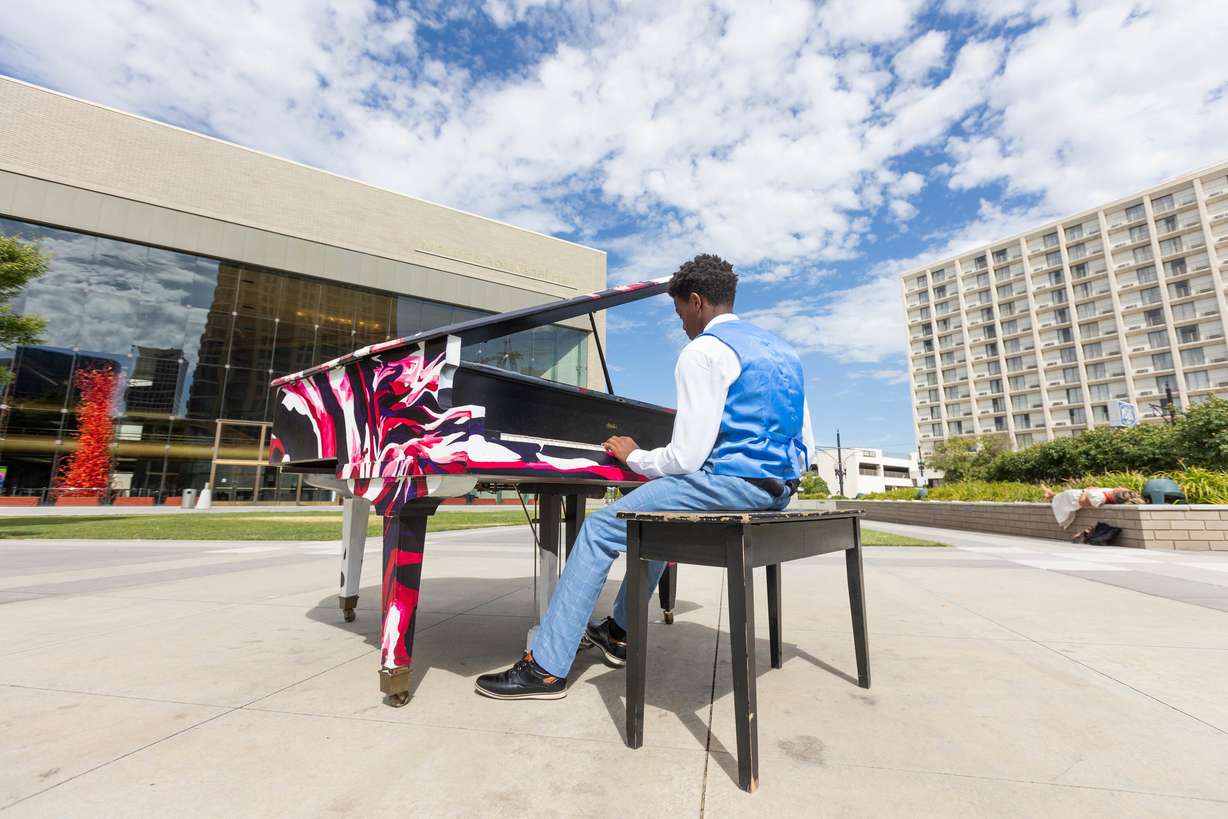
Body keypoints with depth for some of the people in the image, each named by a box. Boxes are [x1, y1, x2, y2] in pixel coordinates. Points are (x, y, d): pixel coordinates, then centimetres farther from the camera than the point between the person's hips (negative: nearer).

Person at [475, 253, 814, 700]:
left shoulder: (704, 350, -9)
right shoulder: (782, 350, 18)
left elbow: (685, 459, -15)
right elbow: (805, 448, 15)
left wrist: (634, 457, 3)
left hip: (732, 483, -10)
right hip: (777, 491, 10)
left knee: (599, 528, -2)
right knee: (661, 511, 28)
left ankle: (546, 666, 4)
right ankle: (618, 633, 34)